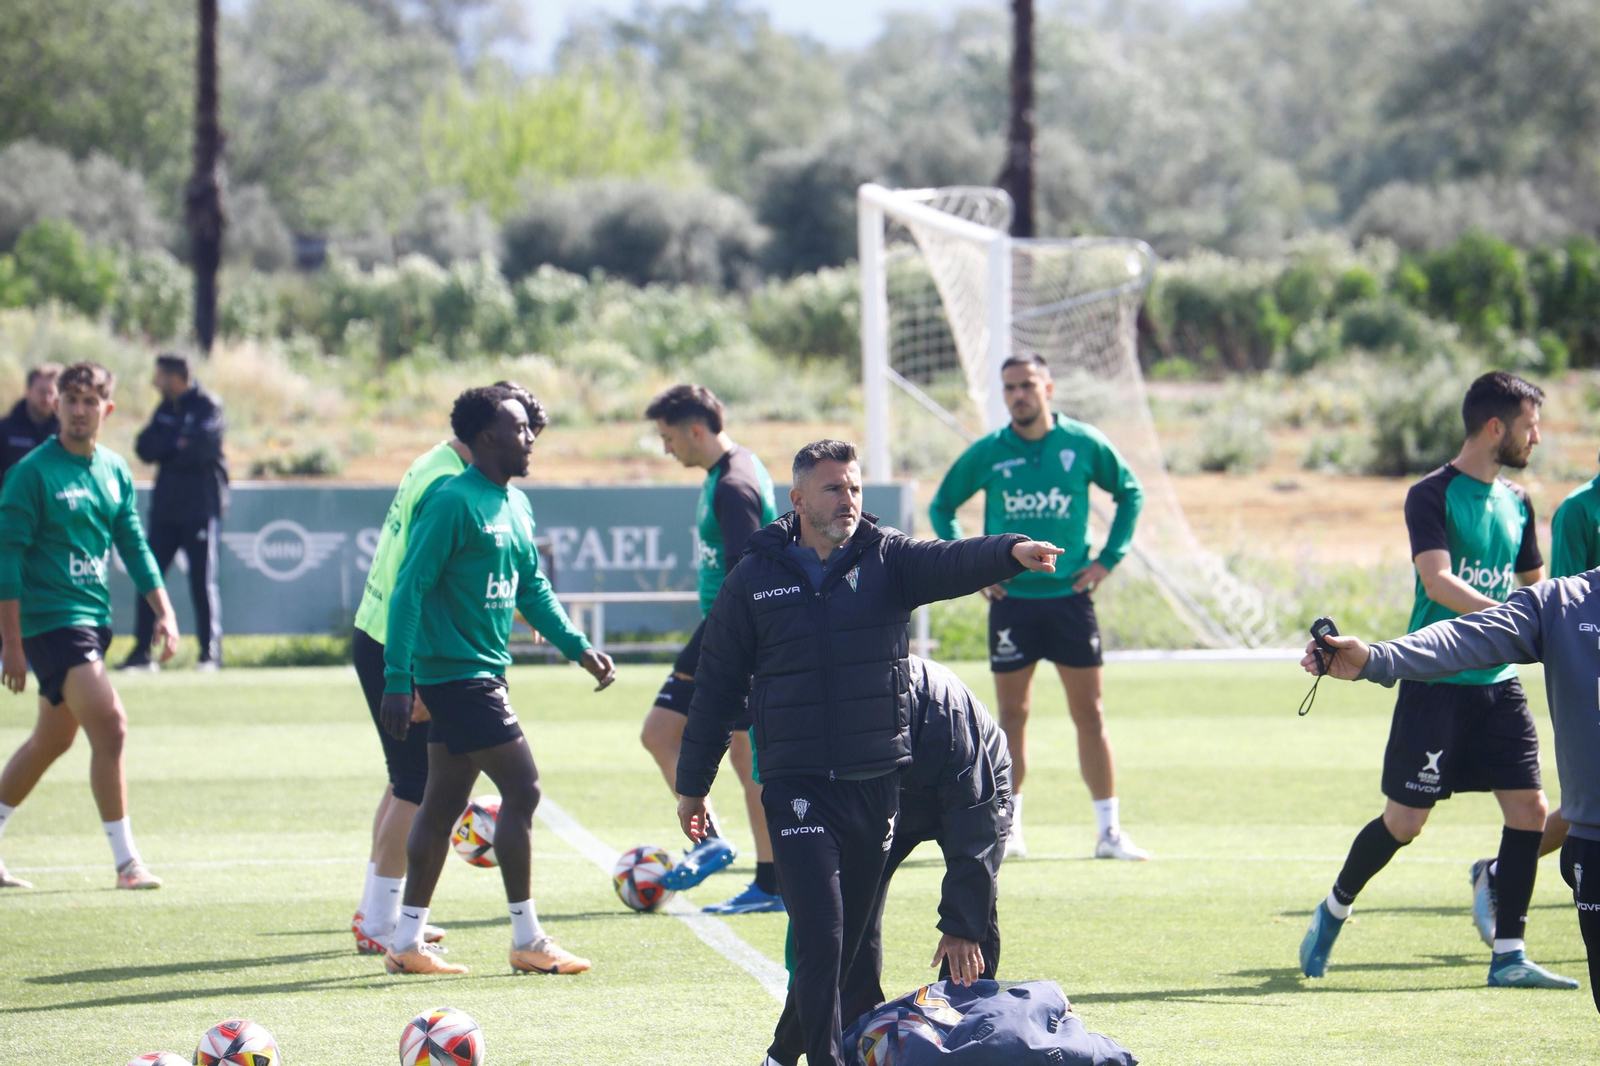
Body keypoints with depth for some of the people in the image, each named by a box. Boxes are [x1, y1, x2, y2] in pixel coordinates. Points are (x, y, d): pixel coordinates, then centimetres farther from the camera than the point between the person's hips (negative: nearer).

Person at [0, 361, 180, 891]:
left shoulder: (115, 470, 9)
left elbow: (133, 546, 16)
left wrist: (164, 612, 5)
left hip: (93, 619, 8)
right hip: (49, 622, -8)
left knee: (52, 740, 15)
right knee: (109, 726, -16)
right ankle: (126, 862, -11)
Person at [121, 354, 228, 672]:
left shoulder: (208, 406, -7)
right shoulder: (165, 409, 14)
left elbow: (202, 447, -21)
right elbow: (145, 448, 4)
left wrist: (166, 448, -7)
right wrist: (179, 445, -11)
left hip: (200, 507, -7)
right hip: (165, 508, 7)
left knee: (203, 581, -6)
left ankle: (211, 651, -1)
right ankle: (141, 651, 9)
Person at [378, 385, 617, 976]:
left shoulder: (517, 505, 12)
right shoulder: (453, 501, -16)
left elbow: (532, 588, 21)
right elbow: (410, 589, -17)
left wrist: (577, 646, 9)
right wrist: (397, 680, -21)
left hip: (482, 673, 9)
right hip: (456, 675, -9)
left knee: (444, 805, 11)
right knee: (522, 790, -9)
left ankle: (406, 943, 16)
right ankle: (527, 940, -1)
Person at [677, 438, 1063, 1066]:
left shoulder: (889, 561, 5)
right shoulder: (756, 578, 3)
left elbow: (951, 565, -16)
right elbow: (717, 685, 9)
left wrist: (1009, 553, -39)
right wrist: (693, 784, 11)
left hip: (877, 783, 3)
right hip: (797, 787, -3)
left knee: (851, 938, 11)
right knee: (820, 936, -14)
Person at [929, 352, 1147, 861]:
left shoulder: (1084, 444, -2)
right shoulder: (987, 452, -1)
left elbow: (1131, 493, 12)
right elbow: (942, 507, 12)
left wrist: (1108, 558, 4)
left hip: (1070, 595, 0)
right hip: (1011, 598, 0)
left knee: (1090, 714, 0)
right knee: (1012, 715, 4)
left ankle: (1109, 831, 4)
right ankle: (1007, 829, 14)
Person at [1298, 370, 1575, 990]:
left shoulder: (1516, 503, 12)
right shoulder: (1432, 496, -9)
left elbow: (1533, 586, 26)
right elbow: (1438, 582, -23)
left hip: (1499, 683, 6)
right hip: (1435, 681, -6)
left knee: (1530, 809, -5)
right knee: (1404, 821, -3)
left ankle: (1508, 955, 2)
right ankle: (1334, 910, 22)